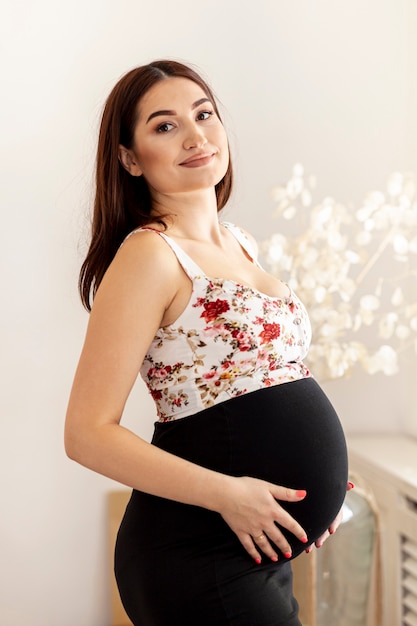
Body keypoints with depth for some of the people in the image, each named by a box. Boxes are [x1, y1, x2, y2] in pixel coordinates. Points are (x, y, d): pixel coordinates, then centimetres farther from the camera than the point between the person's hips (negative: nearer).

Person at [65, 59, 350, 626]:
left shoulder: (240, 243, 10)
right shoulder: (149, 254, -15)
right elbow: (89, 434, -18)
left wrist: (319, 481, 8)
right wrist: (228, 495, -23)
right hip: (198, 557, -8)